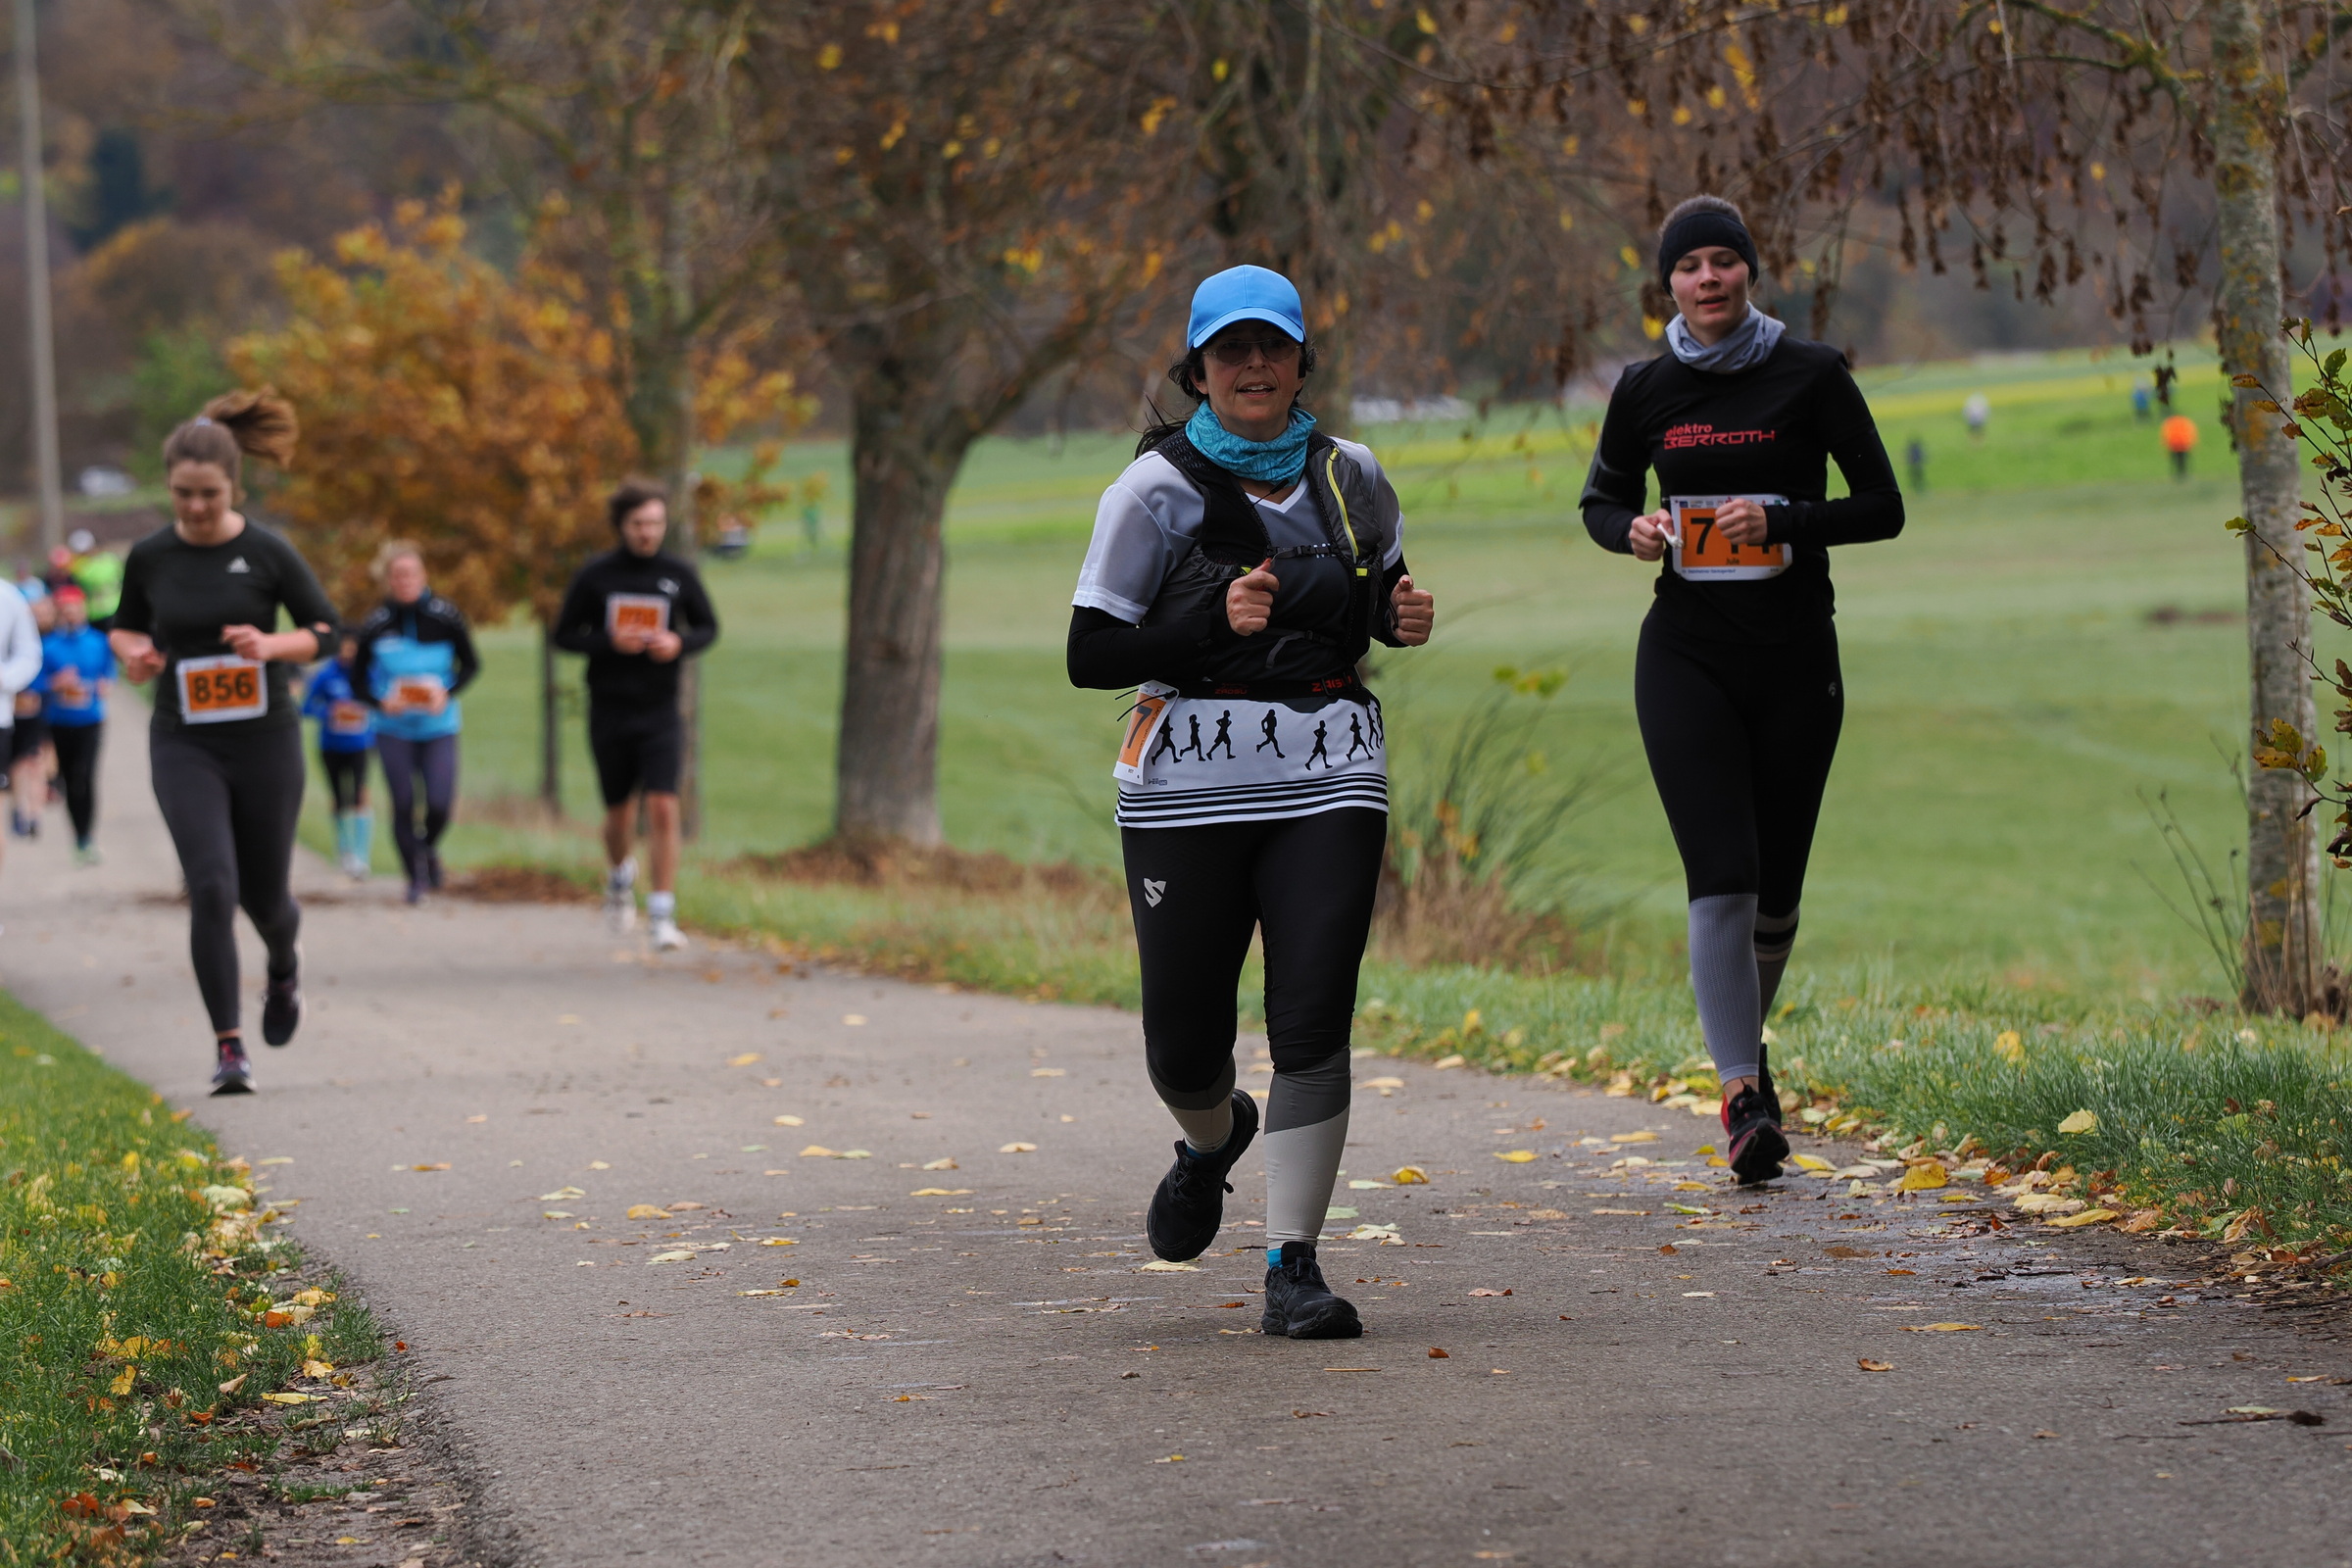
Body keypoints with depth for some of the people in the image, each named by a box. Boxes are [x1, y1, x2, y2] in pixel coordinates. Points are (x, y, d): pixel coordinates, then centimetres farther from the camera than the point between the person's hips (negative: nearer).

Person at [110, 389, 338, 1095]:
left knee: (265, 892, 10)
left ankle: (284, 969, 47)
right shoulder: (150, 557, -1)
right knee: (212, 886, -15)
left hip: (265, 739, 0)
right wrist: (134, 654, -7)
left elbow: (326, 630, 1)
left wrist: (272, 645, -18)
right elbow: (125, 625, 16)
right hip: (184, 745, 0)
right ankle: (228, 1046, -9)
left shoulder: (267, 553, -7)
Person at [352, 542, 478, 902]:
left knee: (440, 804, -8)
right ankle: (416, 876, 12)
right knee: (403, 804, -5)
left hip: (439, 726, 0)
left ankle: (429, 846, 27)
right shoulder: (375, 625, -5)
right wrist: (381, 702, -14)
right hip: (394, 729, 0)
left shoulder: (445, 616, -5)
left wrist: (447, 693, -13)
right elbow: (358, 679, 5)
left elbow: (471, 665, 5)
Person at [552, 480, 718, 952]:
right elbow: (564, 635, 1)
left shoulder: (678, 574, 0)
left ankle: (663, 915, -11)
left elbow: (708, 627, 11)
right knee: (618, 812, 13)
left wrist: (680, 643, -11)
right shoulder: (594, 576, -4)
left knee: (663, 809, -14)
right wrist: (610, 642, -17)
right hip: (609, 713, 0)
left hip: (660, 713, 0)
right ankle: (620, 877, 45)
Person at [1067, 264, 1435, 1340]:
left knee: (1312, 1024, -11)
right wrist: (1214, 623, -19)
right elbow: (1091, 657, -6)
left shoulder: (1350, 479, 9)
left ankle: (1293, 1268, -6)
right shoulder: (1156, 491, -3)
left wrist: (1406, 619, 3)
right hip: (1189, 783, -2)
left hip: (1328, 784, 2)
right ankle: (1213, 1139, 39)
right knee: (1183, 1043, 3)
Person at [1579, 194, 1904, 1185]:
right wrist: (1635, 532, -5)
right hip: (1688, 656, 0)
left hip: (1795, 656, 0)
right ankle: (1742, 1092, -14)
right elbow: (1602, 500, 18)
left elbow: (1882, 507, -2)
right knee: (1722, 878, -13)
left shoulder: (1810, 375, -2)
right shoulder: (1647, 390, 4)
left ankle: (1743, 1040, 36)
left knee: (1776, 883, 9)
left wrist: (1783, 522, -18)